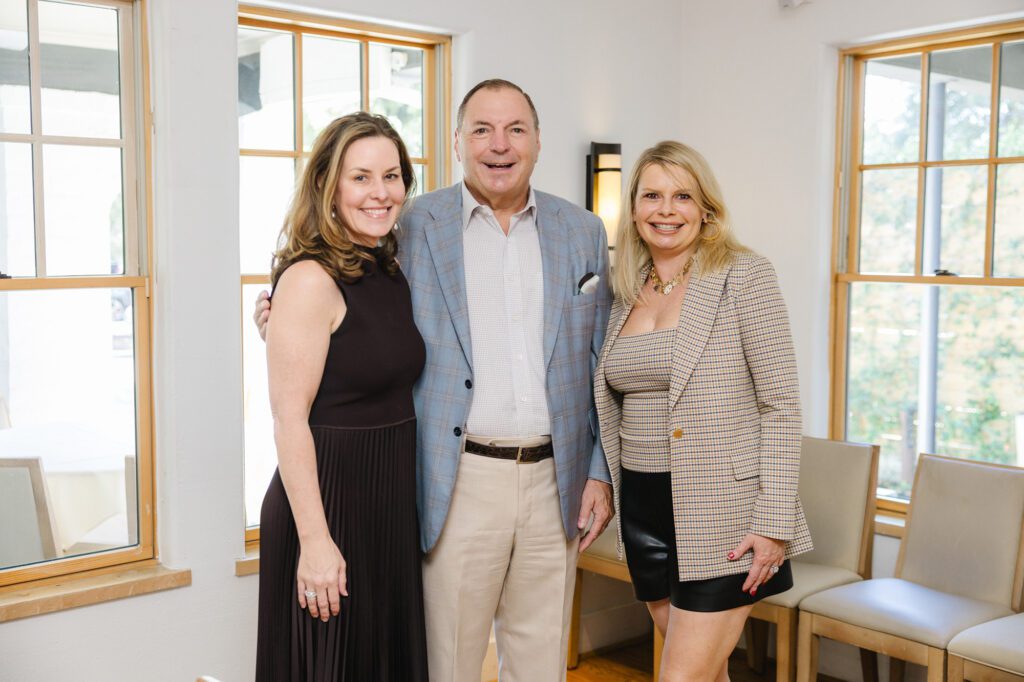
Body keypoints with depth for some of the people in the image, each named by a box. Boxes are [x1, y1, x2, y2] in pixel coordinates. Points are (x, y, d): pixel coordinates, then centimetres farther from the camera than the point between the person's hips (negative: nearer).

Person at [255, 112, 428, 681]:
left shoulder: (391, 275, 8)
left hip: (391, 502, 8)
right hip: (328, 500, -8)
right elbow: (289, 421, -19)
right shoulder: (311, 280, -16)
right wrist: (315, 541, -21)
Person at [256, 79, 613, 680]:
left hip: (555, 485, 3)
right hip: (459, 484, -2)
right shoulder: (416, 226, 1)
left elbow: (603, 366, 10)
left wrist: (601, 473, 5)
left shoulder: (584, 232, 9)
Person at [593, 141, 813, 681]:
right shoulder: (625, 295, 9)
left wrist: (773, 524, -15)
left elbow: (781, 404, -11)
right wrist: (603, 489, 10)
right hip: (645, 510, 6)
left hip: (722, 515, -5)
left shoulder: (744, 277, -8)